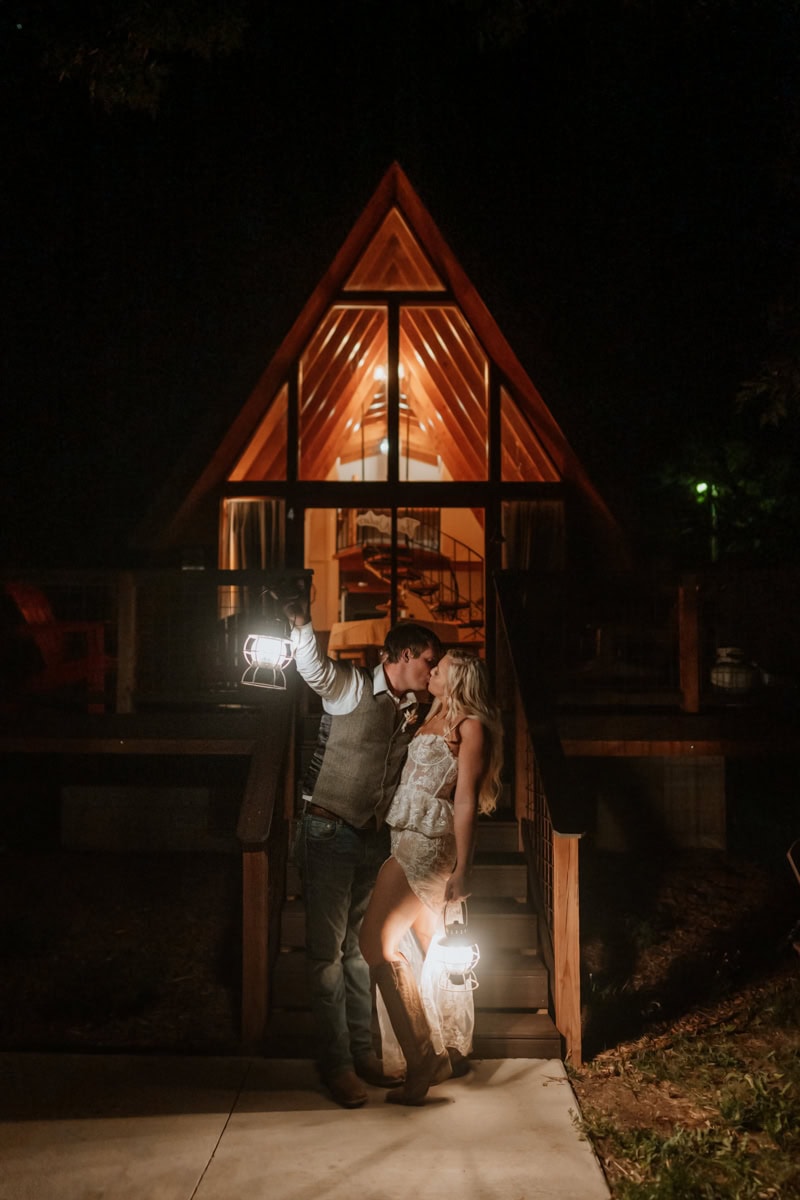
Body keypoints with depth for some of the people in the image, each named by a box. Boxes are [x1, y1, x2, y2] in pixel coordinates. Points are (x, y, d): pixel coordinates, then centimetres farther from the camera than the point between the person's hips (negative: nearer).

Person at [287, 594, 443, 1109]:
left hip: (374, 836, 7)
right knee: (327, 950, 1)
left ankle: (363, 1052, 25)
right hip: (330, 831, -7)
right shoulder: (352, 688, -12)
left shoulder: (414, 709, 9)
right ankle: (336, 1062, 10)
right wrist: (304, 624, -52)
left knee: (356, 946, 16)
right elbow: (315, 668, -34)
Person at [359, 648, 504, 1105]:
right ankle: (453, 1048, 27)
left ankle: (425, 1058, -5)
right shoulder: (434, 718, 18)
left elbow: (466, 801, -13)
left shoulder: (471, 726, -8)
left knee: (378, 940, -12)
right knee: (434, 946, 14)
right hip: (411, 839, 9)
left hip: (430, 842, -9)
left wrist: (462, 869, -16)